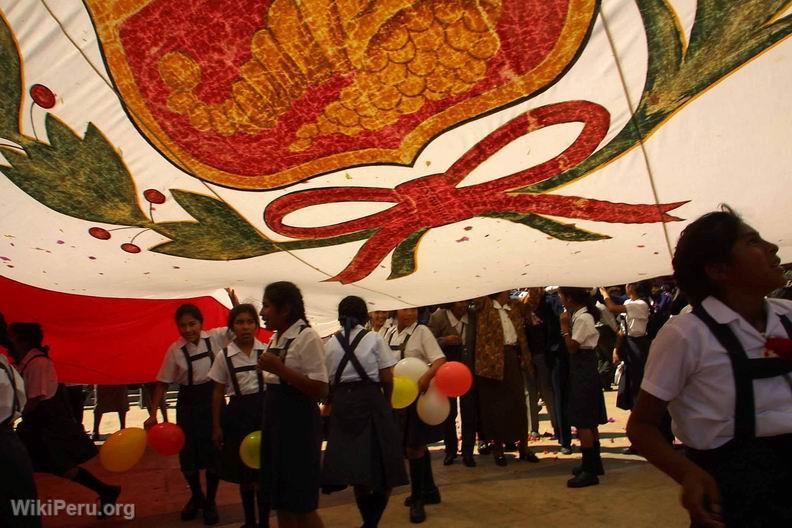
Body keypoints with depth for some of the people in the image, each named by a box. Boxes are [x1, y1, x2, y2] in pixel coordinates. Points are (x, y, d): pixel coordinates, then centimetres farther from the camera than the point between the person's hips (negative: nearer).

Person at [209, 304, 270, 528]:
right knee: (244, 471, 12)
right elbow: (218, 393, 3)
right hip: (238, 412, 1)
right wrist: (216, 426, 3)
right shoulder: (224, 356, -3)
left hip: (264, 409, -1)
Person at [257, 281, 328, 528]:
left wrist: (280, 368, -24)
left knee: (301, 504, 3)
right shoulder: (275, 339, 10)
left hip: (298, 422, -8)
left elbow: (320, 390, -21)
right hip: (275, 421, 8)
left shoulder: (307, 337, -15)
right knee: (280, 500, 17)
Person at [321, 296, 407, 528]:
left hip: (342, 404, 3)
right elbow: (386, 378, -4)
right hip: (371, 401, -3)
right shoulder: (373, 338, -1)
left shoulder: (331, 343, 6)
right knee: (380, 466, 4)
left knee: (353, 464, 11)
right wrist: (387, 401, 12)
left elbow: (327, 381, 3)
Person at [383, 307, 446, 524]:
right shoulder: (389, 333, 6)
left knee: (414, 447, -1)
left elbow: (440, 360, -20)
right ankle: (429, 491, 35)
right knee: (416, 446, 17)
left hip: (417, 394, -6)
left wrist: (426, 377, -36)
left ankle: (417, 500, 16)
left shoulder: (421, 331, -12)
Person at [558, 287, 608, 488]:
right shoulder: (580, 315, 10)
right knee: (589, 420, 17)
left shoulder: (582, 318, -18)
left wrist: (564, 326, -14)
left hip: (583, 369, -10)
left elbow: (572, 347, -19)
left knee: (583, 421, -6)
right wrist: (568, 325, 2)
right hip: (582, 368, 10)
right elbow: (574, 345, 9)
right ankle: (594, 463, 28)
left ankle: (589, 471, 0)